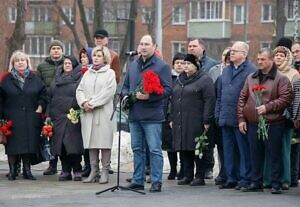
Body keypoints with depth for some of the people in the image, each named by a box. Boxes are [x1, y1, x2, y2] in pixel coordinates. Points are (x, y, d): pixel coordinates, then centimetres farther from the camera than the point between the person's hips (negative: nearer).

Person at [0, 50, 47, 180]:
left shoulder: (34, 79, 10)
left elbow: (43, 94, 13)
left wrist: (40, 107, -1)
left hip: (31, 118, 2)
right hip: (12, 119, -2)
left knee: (29, 145, 1)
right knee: (13, 145, -4)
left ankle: (27, 170, 9)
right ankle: (12, 170, 3)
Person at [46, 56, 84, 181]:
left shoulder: (79, 78, 2)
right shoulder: (56, 78, 18)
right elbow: (50, 97, 18)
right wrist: (48, 115, 11)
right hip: (57, 117, 5)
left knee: (74, 144, -8)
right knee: (60, 144, 3)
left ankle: (77, 170, -1)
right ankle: (65, 171, 9)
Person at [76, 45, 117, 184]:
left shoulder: (110, 73, 3)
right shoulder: (87, 73, 18)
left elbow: (108, 92, -9)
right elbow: (80, 90, 11)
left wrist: (93, 103, -14)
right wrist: (84, 102, -8)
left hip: (103, 113, -5)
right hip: (88, 113, 5)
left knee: (104, 142, -5)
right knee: (91, 142, 4)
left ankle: (105, 172, -1)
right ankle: (94, 171, 10)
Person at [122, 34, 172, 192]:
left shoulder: (162, 66, -5)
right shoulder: (133, 65, 16)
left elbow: (167, 89, -12)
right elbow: (126, 85, 27)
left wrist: (149, 96, -21)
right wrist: (126, 95, 5)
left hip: (152, 116, -7)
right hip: (134, 114, 7)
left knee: (155, 150, -5)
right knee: (137, 149, 12)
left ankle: (156, 182, -1)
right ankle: (138, 181, 18)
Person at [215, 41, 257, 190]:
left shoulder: (251, 70, -7)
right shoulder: (226, 71, 17)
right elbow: (219, 94, 20)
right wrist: (218, 114, 13)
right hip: (226, 119, 7)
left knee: (244, 150, -2)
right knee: (228, 150, 11)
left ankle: (245, 179, 4)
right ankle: (231, 178, 18)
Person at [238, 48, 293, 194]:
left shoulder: (281, 79, -2)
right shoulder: (251, 78, 14)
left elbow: (286, 98, -10)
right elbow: (242, 98, 16)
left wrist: (268, 107, -16)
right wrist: (241, 118, 8)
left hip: (273, 123, -5)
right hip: (252, 124, 5)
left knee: (274, 155, -2)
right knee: (255, 154, 9)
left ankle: (276, 184, 4)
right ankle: (256, 183, 16)